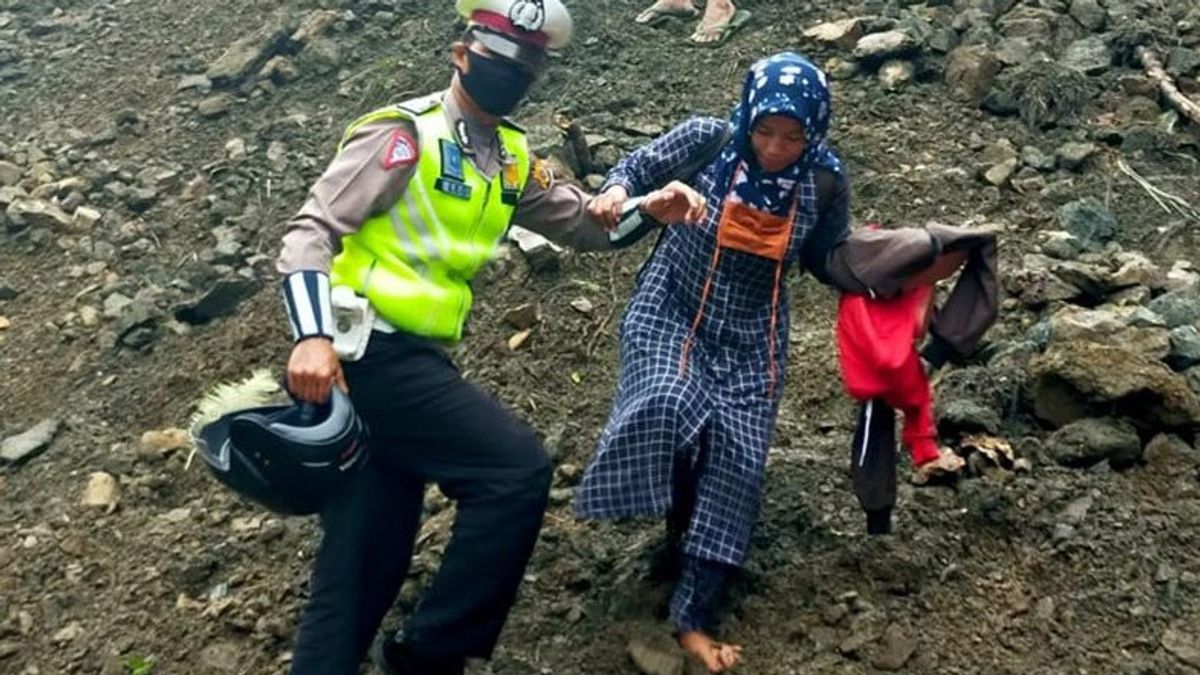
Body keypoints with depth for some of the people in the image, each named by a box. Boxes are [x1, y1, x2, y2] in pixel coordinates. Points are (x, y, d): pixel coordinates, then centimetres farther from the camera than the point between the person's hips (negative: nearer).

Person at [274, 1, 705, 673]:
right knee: (518, 467, -16)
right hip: (369, 352, -8)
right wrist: (313, 336, -27)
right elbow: (311, 233, -13)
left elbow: (582, 221, 22)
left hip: (410, 358, 8)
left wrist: (649, 209, 2)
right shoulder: (404, 134, -8)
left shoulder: (511, 158, 16)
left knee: (363, 566, 8)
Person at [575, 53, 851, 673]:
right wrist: (616, 190, -22)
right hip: (670, 312, -2)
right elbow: (640, 165, -1)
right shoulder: (707, 140, -15)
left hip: (750, 336, 2)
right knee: (669, 408, -30)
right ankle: (681, 526, 3)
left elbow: (826, 259, 5)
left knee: (737, 460, -4)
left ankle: (694, 618, 5)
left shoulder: (824, 181, -9)